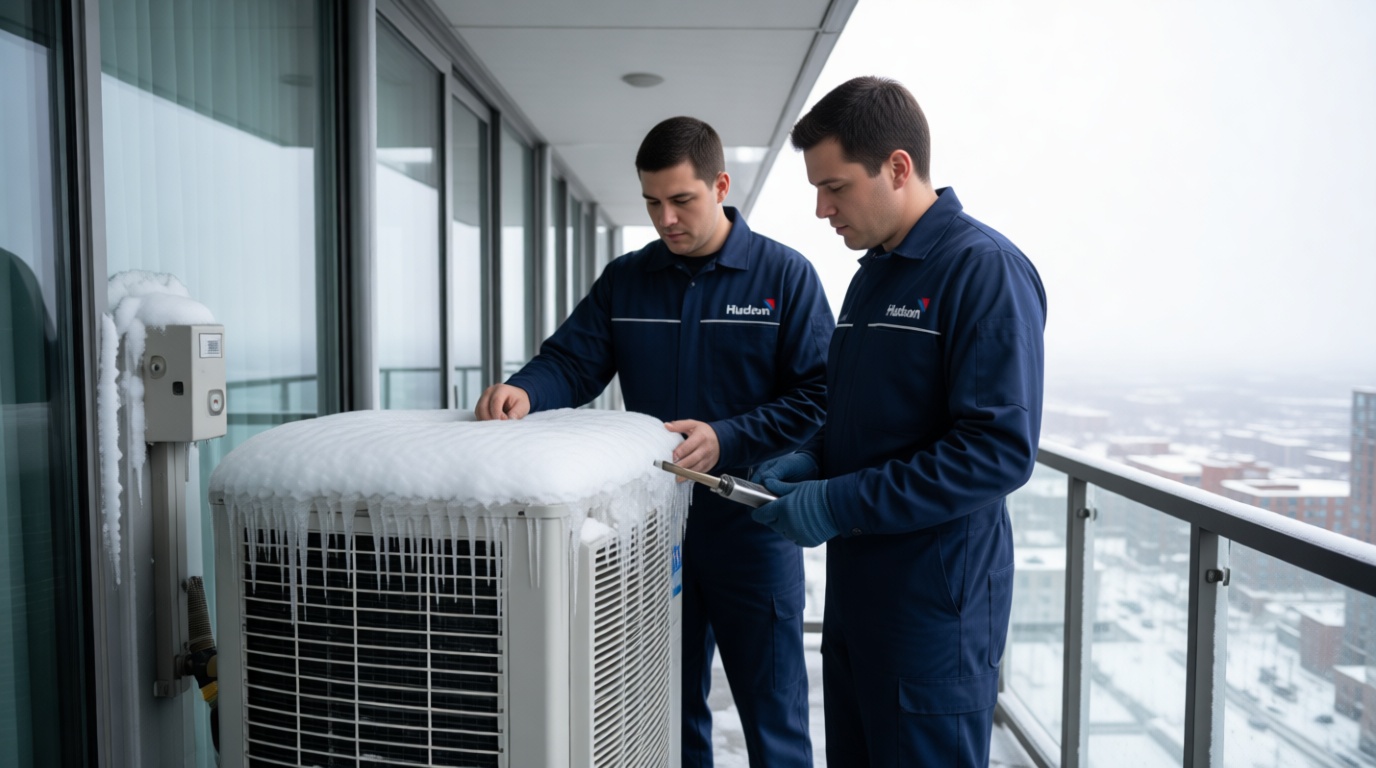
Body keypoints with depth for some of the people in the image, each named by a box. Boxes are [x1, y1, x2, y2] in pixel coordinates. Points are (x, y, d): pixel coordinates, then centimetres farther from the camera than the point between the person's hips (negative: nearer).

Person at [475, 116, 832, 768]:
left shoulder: (785, 275, -4)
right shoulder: (625, 280, 7)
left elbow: (818, 395, -10)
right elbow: (572, 360, 1)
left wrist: (726, 440, -23)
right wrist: (525, 390, -21)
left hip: (750, 525, -3)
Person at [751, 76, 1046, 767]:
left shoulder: (986, 269, -15)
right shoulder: (871, 275, 13)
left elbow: (1000, 451, -22)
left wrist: (839, 504, -22)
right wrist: (815, 459, 2)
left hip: (936, 597, -8)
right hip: (855, 585, 8)